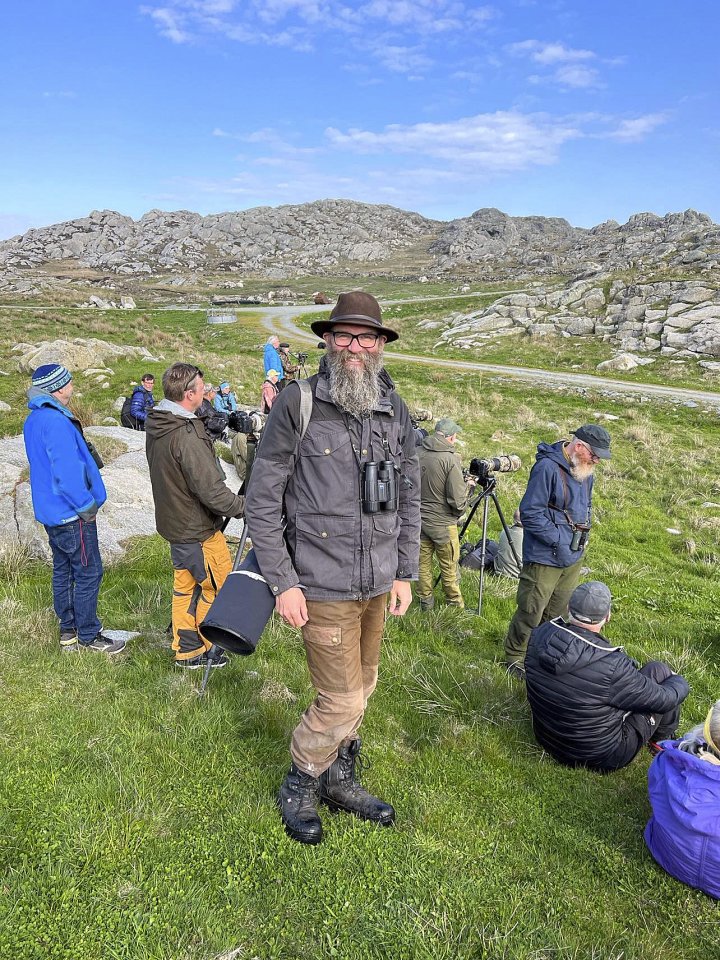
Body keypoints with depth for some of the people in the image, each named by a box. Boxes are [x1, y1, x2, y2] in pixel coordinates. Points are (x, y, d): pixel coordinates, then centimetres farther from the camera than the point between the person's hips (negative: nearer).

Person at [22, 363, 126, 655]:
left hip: (50, 511, 10)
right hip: (71, 514, -10)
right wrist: (87, 505, -17)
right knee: (88, 573, 1)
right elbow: (67, 472, -26)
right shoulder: (56, 422, -22)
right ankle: (88, 636, 11)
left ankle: (68, 631, 29)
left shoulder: (34, 420, 10)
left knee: (63, 571, 17)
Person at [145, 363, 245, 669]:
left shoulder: (155, 425, 1)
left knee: (185, 586, 19)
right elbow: (212, 492, -27)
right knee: (217, 586, 9)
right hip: (198, 530, -9)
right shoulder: (188, 436, -28)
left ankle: (185, 649, 31)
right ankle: (198, 649, 23)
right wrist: (244, 506, -14)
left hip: (173, 523, 9)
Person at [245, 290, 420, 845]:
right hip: (325, 586, -5)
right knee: (342, 700, 1)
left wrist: (405, 573, 9)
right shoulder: (298, 405, -10)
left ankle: (340, 781, 40)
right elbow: (262, 500, -9)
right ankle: (299, 788, 28)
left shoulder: (395, 412, 4)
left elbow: (410, 499, 11)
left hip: (379, 583, 5)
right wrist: (282, 582, -11)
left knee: (362, 688, 18)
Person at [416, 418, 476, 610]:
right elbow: (457, 501, -19)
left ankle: (425, 601, 28)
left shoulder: (417, 453, -4)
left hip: (418, 520, 5)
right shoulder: (451, 459, -20)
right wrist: (468, 485, -1)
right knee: (449, 567, 12)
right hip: (442, 522, -4)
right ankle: (455, 604, 26)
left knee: (423, 562, 16)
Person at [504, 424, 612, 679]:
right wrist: (558, 541, -20)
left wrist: (583, 538, 12)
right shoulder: (548, 467, -20)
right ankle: (515, 659, 18)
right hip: (545, 558, -8)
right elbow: (530, 512, -22)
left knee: (558, 613, 19)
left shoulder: (585, 471, 8)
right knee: (531, 613, 0)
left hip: (573, 557, 8)